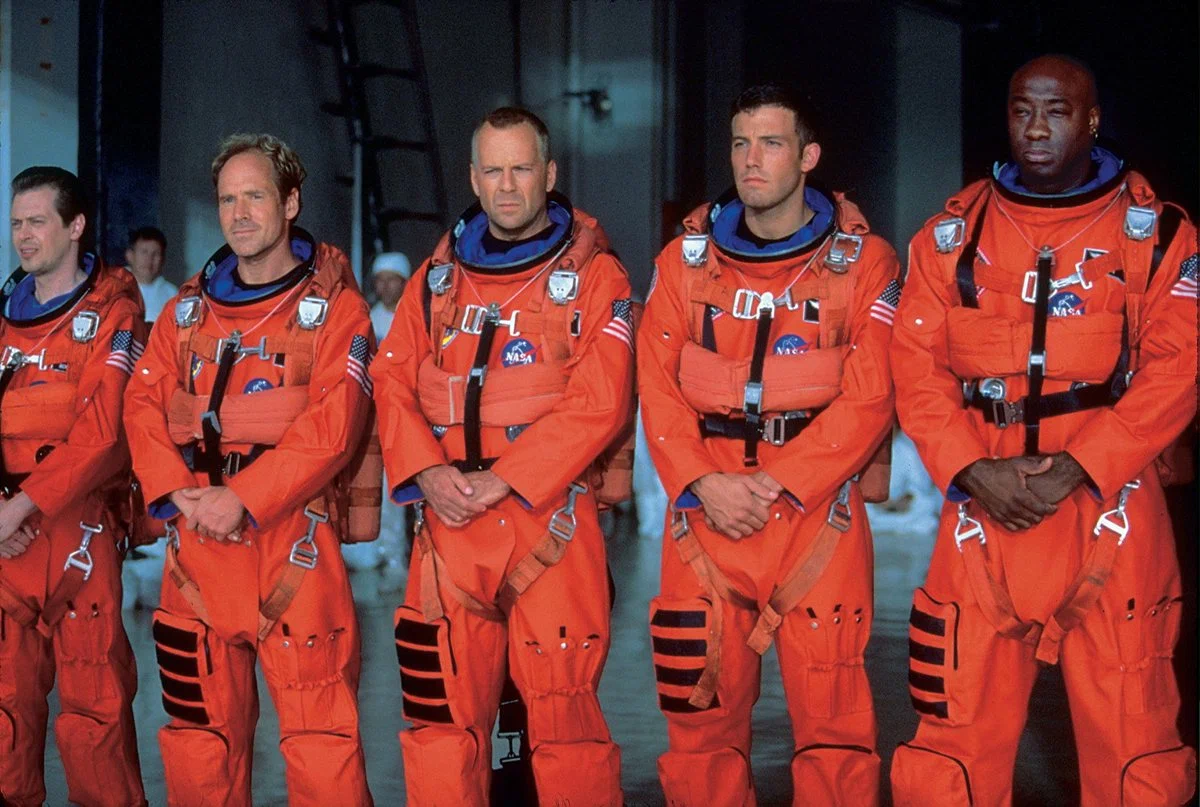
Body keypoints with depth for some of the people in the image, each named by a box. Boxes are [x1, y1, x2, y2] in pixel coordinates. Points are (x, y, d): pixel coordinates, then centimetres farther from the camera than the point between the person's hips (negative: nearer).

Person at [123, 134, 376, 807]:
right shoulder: (190, 308, 17)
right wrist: (180, 492, -8)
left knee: (320, 734, -6)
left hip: (293, 538, -5)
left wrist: (243, 499, -17)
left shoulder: (333, 303, 0)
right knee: (199, 727, 12)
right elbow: (143, 404, 9)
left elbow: (335, 422, -11)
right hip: (197, 544, 5)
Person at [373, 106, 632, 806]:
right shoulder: (439, 275, 15)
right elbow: (393, 379, 10)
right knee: (442, 710, 7)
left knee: (564, 714, -1)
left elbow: (599, 401, -10)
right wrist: (427, 472, -7)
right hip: (450, 520, 4)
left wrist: (501, 480, -14)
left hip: (551, 516, -4)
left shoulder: (593, 273, 0)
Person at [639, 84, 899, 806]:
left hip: (819, 507, -2)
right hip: (705, 508, 3)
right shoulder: (686, 258, 10)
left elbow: (867, 399, -6)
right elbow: (657, 387, 5)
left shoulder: (863, 261, 2)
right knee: (701, 714, 6)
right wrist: (703, 485, -9)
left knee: (832, 718, -3)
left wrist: (775, 486, -13)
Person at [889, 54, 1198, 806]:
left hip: (1109, 505, -1)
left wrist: (1079, 467, -16)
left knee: (1132, 732, 4)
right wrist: (971, 471, -11)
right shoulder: (953, 233, 9)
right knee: (958, 726, 5)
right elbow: (918, 369, 3)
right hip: (982, 506, 2)